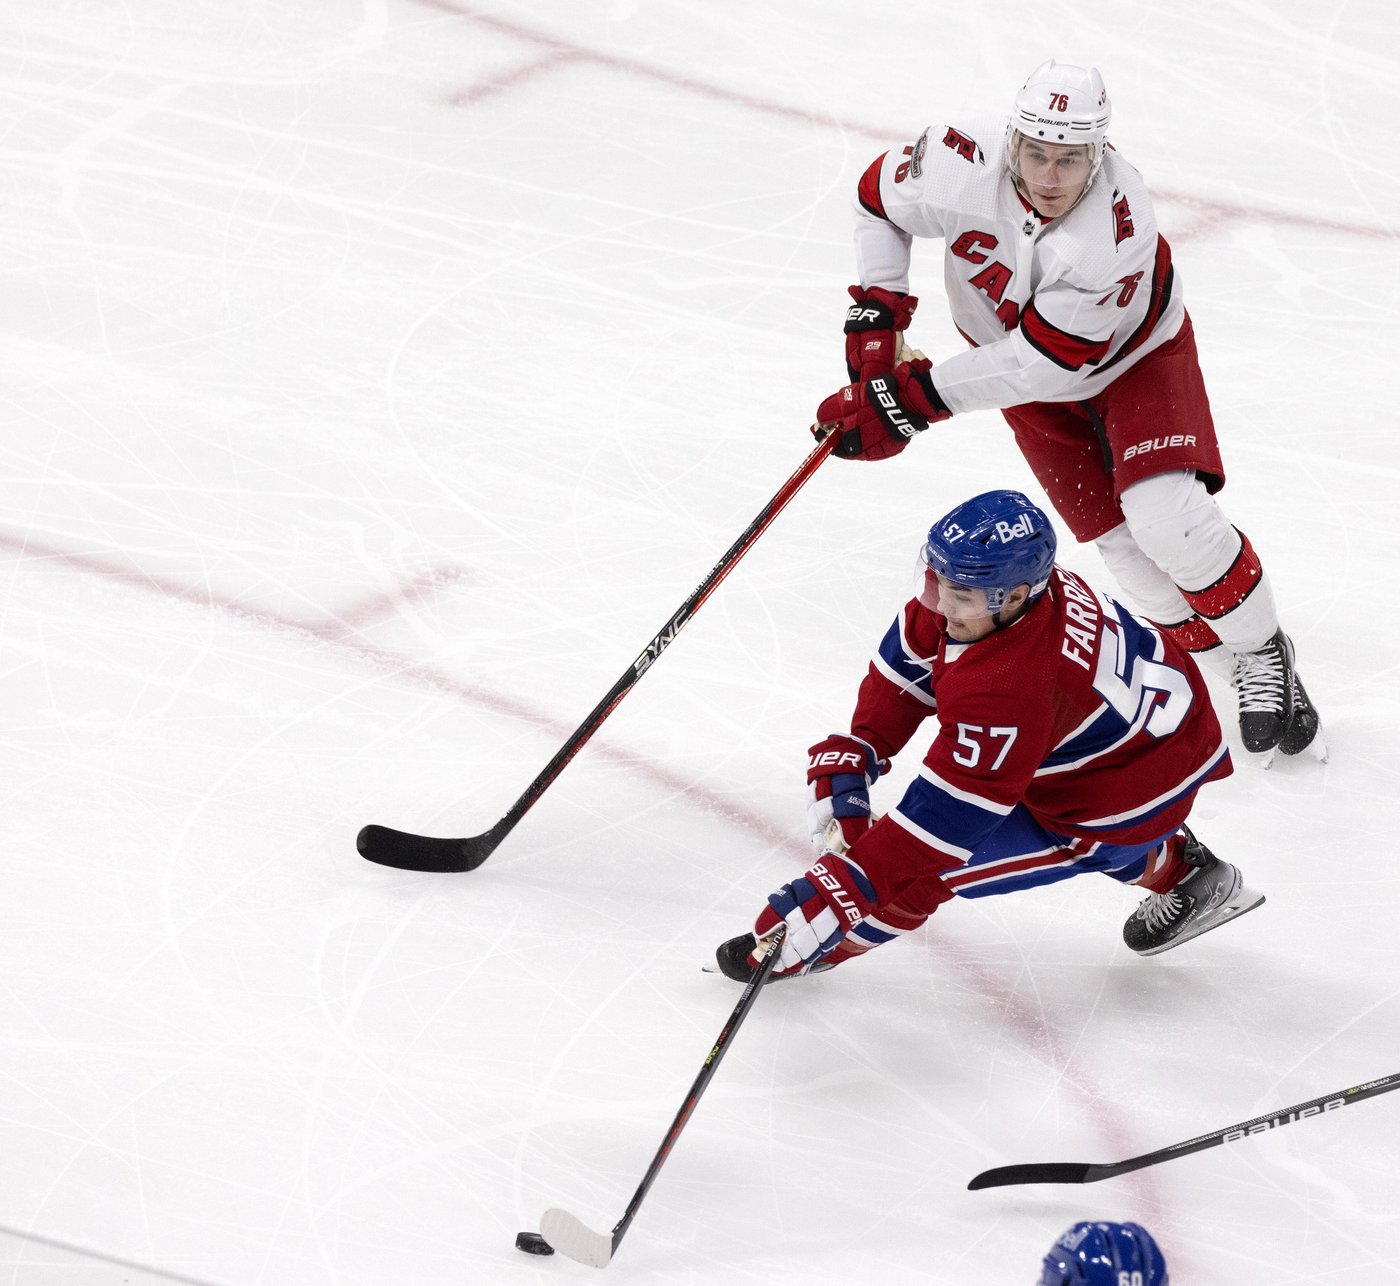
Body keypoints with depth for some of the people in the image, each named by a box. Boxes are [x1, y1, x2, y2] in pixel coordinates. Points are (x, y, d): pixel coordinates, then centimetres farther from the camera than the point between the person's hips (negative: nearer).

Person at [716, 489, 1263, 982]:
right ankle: (1173, 865, 40)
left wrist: (835, 896, -34)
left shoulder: (1006, 693, -38)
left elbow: (945, 820, -35)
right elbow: (903, 667, 0)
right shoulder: (987, 582, -15)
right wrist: (848, 760, -7)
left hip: (1131, 799, -9)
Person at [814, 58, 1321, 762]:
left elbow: (1039, 362, -35)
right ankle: (1202, 645, 17)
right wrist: (877, 313, -12)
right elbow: (878, 198, -7)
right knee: (1115, 536, -5)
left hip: (1132, 353, -3)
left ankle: (1261, 650, 3)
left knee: (1167, 515, -19)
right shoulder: (961, 162, -31)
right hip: (1009, 346, 3)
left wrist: (914, 396, -34)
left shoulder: (1119, 232, -39)